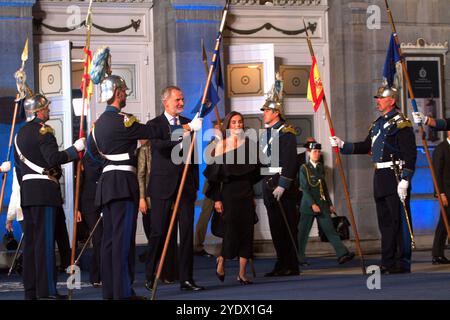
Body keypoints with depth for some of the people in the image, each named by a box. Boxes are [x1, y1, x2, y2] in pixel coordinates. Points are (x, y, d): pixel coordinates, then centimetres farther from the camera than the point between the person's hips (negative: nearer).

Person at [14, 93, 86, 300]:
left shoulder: (20, 134, 19)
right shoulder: (43, 130, -8)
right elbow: (53, 158, -20)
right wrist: (75, 148, -11)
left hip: (26, 191, 9)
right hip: (44, 190, -9)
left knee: (30, 240, 9)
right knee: (45, 239, -9)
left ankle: (30, 289, 11)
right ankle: (46, 290, -12)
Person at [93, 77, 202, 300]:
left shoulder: (99, 122, 15)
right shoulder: (121, 120, -12)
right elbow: (154, 132, -13)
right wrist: (189, 127, -7)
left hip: (106, 181, 9)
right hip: (123, 182, -9)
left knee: (109, 238, 9)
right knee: (123, 237, -8)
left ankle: (109, 290, 12)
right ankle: (123, 291, -9)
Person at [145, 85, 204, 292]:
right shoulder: (155, 125, 1)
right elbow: (159, 145, -19)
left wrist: (195, 184, 13)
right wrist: (180, 143, -34)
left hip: (186, 185, 4)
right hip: (163, 186, -4)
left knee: (187, 232, 1)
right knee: (159, 232, 0)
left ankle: (186, 279, 3)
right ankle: (150, 276, 13)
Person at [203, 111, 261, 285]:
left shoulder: (249, 144, 9)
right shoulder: (221, 145, -1)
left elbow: (255, 171, 15)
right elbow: (215, 173, -3)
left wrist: (254, 194, 9)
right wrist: (216, 198, -8)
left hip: (247, 192, 4)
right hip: (229, 191, -4)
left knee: (247, 230, -1)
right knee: (232, 229, -9)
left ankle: (242, 272, 4)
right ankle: (221, 261, 19)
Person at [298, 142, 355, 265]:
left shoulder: (321, 167, 14)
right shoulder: (304, 168, -5)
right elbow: (304, 188, -11)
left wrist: (330, 204, 16)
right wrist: (312, 204, -19)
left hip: (322, 205, 5)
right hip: (308, 205, -5)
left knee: (330, 230, -3)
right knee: (303, 233, 2)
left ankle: (342, 254, -11)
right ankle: (299, 258, 12)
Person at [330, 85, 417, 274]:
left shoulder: (401, 123, -10)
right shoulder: (378, 123, 17)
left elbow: (410, 154, -15)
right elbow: (366, 146, 25)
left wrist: (404, 180, -21)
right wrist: (342, 145, 18)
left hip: (395, 177, -9)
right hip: (380, 178, 9)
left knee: (399, 221, -5)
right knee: (385, 221, 12)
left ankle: (403, 263, -2)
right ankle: (388, 262, 18)